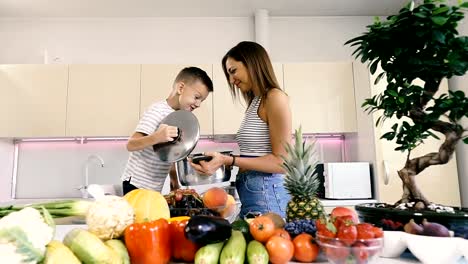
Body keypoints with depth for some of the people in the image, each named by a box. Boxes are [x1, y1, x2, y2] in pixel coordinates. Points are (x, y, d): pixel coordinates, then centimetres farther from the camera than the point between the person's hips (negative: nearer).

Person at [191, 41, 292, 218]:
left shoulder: (275, 97, -9)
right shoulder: (255, 103, 17)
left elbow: (281, 162, -14)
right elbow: (255, 154, 11)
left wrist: (229, 160, -19)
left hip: (266, 195, -8)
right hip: (250, 193, 8)